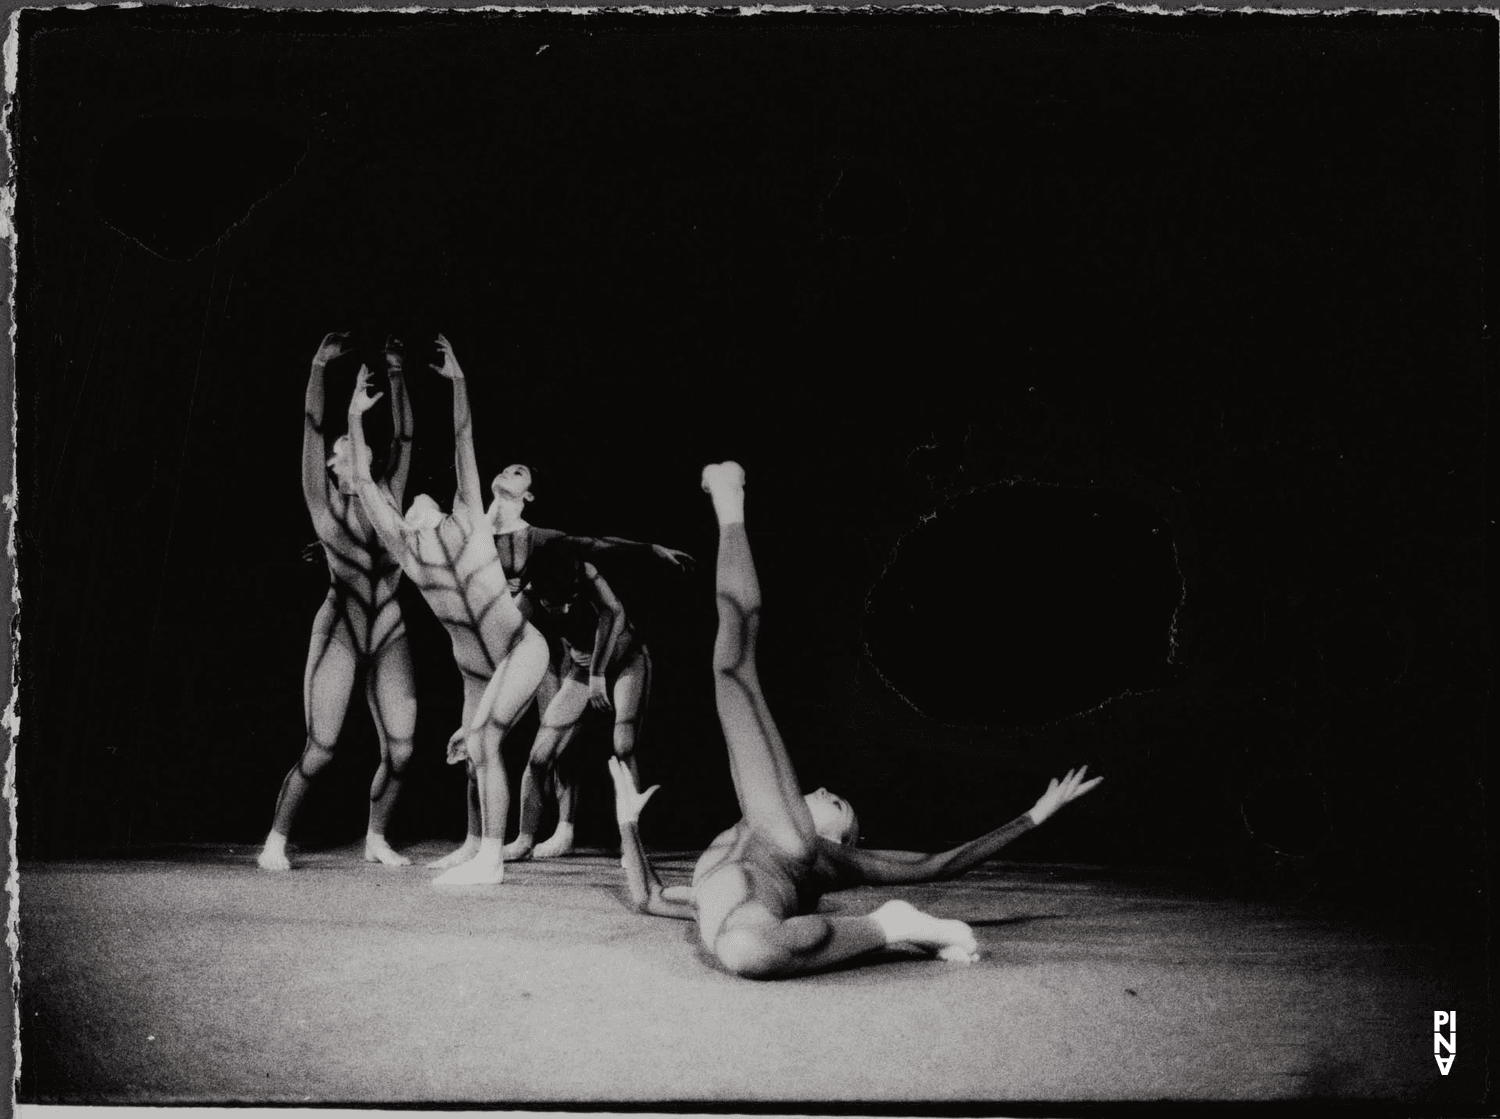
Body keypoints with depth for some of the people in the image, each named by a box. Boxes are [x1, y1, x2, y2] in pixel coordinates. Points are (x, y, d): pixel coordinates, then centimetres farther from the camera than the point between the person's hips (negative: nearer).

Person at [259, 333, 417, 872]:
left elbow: (403, 439, 11)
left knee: (400, 750, -3)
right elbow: (313, 429, -2)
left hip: (389, 634, 4)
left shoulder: (386, 500, 12)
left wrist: (395, 376, 9)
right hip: (339, 631, -4)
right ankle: (275, 841, 7)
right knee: (320, 751, -9)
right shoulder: (323, 502, 4)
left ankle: (376, 838, 17)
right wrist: (320, 367, -6)